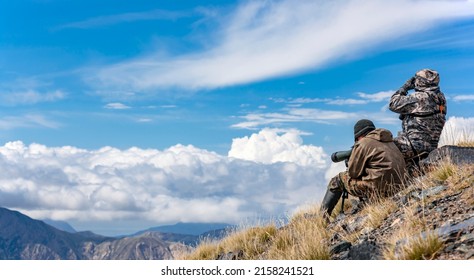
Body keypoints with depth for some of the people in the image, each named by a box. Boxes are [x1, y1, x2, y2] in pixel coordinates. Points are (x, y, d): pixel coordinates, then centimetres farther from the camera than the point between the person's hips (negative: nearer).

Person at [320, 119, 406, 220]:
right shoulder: (390, 142, 19)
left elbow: (353, 172, -3)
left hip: (378, 189, -8)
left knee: (338, 180, 8)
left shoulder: (363, 144, -5)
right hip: (396, 189, 8)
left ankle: (322, 217, 10)